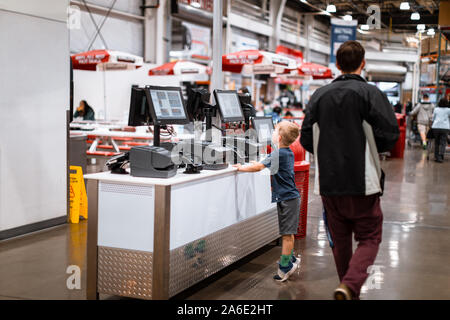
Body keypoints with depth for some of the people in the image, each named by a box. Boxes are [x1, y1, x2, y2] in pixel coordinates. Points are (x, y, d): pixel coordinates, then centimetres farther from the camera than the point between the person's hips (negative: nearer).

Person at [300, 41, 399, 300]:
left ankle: (349, 289, 25)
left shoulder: (319, 95, 4)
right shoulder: (370, 93, -8)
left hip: (328, 183, 4)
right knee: (369, 238, 6)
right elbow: (389, 135, -13)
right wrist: (369, 148, 7)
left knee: (340, 240, 16)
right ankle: (350, 285, -14)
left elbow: (306, 139, 4)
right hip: (362, 182, -4)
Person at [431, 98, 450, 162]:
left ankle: (436, 157, 14)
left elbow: (433, 118, 17)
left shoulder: (436, 109, 10)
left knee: (436, 142, 12)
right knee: (443, 143, -3)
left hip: (436, 127, 2)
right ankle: (441, 156, -18)